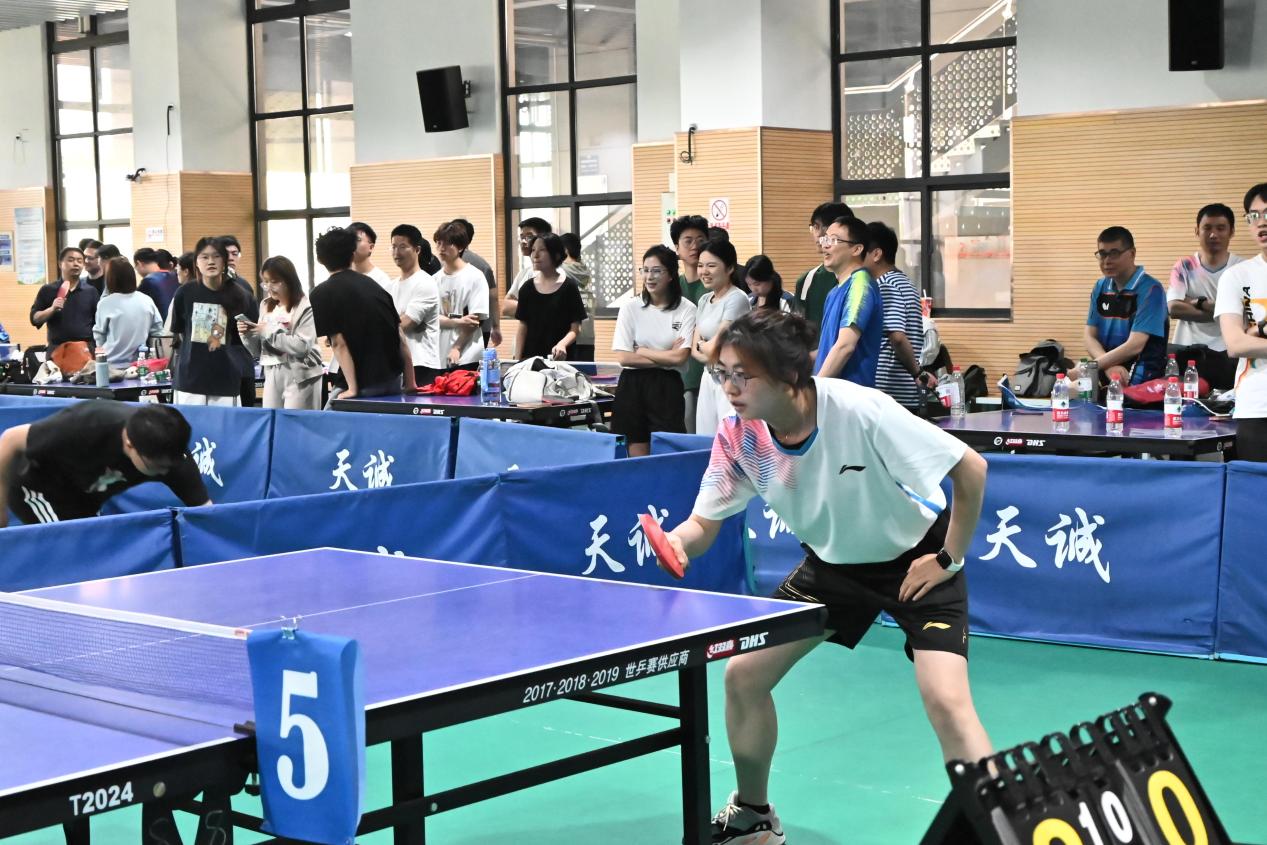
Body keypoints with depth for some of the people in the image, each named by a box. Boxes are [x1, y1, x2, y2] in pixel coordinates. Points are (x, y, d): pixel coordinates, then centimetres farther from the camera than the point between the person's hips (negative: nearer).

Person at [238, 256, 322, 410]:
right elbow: (261, 349, 15)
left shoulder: (305, 307, -9)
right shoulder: (266, 306, 12)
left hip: (300, 376, -7)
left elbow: (303, 346, -19)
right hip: (272, 375, 7)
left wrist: (270, 332, -18)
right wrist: (249, 334, -5)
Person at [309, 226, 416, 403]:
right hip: (393, 380, 6)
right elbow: (401, 338, 9)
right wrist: (410, 383, 13)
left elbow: (339, 343, -11)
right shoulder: (373, 285, 11)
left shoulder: (322, 294, -4)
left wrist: (352, 389, -13)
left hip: (363, 384, -6)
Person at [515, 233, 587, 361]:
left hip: (560, 358, -3)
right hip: (530, 358, 3)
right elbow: (523, 328, 11)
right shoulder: (527, 288, 8)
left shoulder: (569, 287, -3)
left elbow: (575, 329, -4)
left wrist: (562, 344, -22)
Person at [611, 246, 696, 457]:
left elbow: (680, 357, -10)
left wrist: (642, 351, -5)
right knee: (637, 457, 4)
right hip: (632, 386, 2)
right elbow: (623, 357, -5)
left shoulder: (686, 309, -2)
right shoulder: (630, 307, 3)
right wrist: (666, 357, -8)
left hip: (667, 388, -2)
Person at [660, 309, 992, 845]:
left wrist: (948, 559, -19)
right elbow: (703, 524, -11)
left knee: (947, 702, -23)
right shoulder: (739, 436, -17)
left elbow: (970, 469, -26)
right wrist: (676, 542, -35)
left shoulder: (859, 412, -33)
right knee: (743, 675, 3)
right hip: (832, 563, 6)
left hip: (916, 559, -5)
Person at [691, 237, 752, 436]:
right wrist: (709, 349, -9)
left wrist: (703, 345, 5)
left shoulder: (737, 299, -11)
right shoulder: (704, 300, 14)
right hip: (709, 377, 8)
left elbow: (714, 348, -15)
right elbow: (694, 349, 10)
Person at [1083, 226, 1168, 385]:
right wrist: (1109, 366, -15)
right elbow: (1090, 336, 6)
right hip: (1106, 373, 7)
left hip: (1141, 376, -7)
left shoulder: (1150, 289, -9)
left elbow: (1134, 346, -16)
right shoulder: (1100, 288, 12)